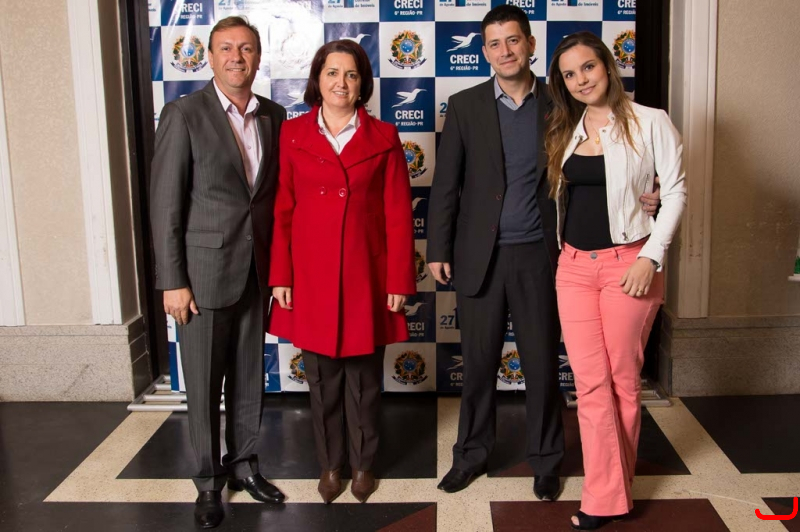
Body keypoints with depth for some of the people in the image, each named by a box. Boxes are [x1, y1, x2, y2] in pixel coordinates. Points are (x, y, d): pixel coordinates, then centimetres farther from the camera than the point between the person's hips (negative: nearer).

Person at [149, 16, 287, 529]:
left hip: (256, 271, 4)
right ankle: (209, 479, 25)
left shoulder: (274, 116, 6)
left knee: (249, 376, 15)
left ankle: (244, 463, 33)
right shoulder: (183, 114, -9)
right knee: (204, 382, 8)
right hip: (203, 271, -4)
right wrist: (172, 281, -12)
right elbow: (165, 204, -10)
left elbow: (275, 192, 10)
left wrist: (278, 262, 5)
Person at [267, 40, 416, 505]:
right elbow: (283, 211, 3)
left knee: (364, 377, 10)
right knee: (323, 376, 11)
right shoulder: (294, 134, 3)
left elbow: (399, 214, -1)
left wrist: (399, 282, -5)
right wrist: (281, 276, -2)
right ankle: (330, 465, 29)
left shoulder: (383, 137, 1)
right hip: (312, 274, 1)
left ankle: (363, 464, 29)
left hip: (365, 273, -1)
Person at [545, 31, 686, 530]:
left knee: (622, 379, 6)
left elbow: (675, 192, -5)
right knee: (591, 382, 2)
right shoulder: (567, 131, 11)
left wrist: (651, 257, -12)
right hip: (574, 265, 4)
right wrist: (562, 248, 7)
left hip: (627, 262, -4)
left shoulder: (650, 122, -4)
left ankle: (614, 485, 24)